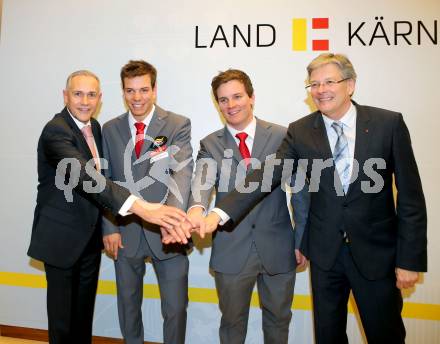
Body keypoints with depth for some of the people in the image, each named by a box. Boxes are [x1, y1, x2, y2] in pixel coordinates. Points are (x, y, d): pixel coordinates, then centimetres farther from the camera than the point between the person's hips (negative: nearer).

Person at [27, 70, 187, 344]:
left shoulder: (94, 126, 4)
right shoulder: (55, 131, -22)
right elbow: (85, 176, -39)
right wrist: (141, 207, -52)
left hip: (91, 235, 7)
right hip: (61, 236, -7)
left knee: (85, 306, 19)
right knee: (63, 309, 8)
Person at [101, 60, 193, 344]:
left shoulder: (178, 125, -7)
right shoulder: (111, 129, 5)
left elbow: (182, 172, -21)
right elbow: (105, 182, 7)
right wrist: (109, 227, 0)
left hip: (166, 232, -3)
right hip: (126, 232, 3)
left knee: (176, 307, 7)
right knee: (128, 304, 20)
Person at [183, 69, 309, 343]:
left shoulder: (282, 136, -3)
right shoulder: (210, 144, 0)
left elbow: (300, 192, 0)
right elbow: (203, 179, -20)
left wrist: (302, 240, 0)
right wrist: (197, 207, -42)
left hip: (278, 247, 0)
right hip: (232, 249, 0)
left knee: (279, 318, 19)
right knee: (232, 321, 18)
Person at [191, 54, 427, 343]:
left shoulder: (389, 124, -8)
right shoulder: (300, 131, -4)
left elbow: (410, 195, -6)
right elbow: (266, 175, -15)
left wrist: (411, 258, -8)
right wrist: (222, 211, -29)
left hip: (377, 251, -1)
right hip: (325, 251, 2)